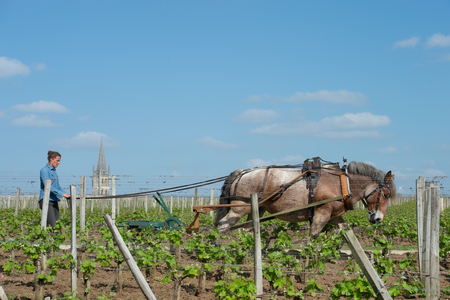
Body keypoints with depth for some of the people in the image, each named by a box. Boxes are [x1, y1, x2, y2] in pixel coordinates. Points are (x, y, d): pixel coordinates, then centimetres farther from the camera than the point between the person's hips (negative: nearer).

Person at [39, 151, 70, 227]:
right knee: (52, 225, -16)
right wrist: (62, 194, -21)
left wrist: (66, 194, 8)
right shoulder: (44, 170, -7)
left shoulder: (54, 171, 18)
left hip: (54, 200, 9)